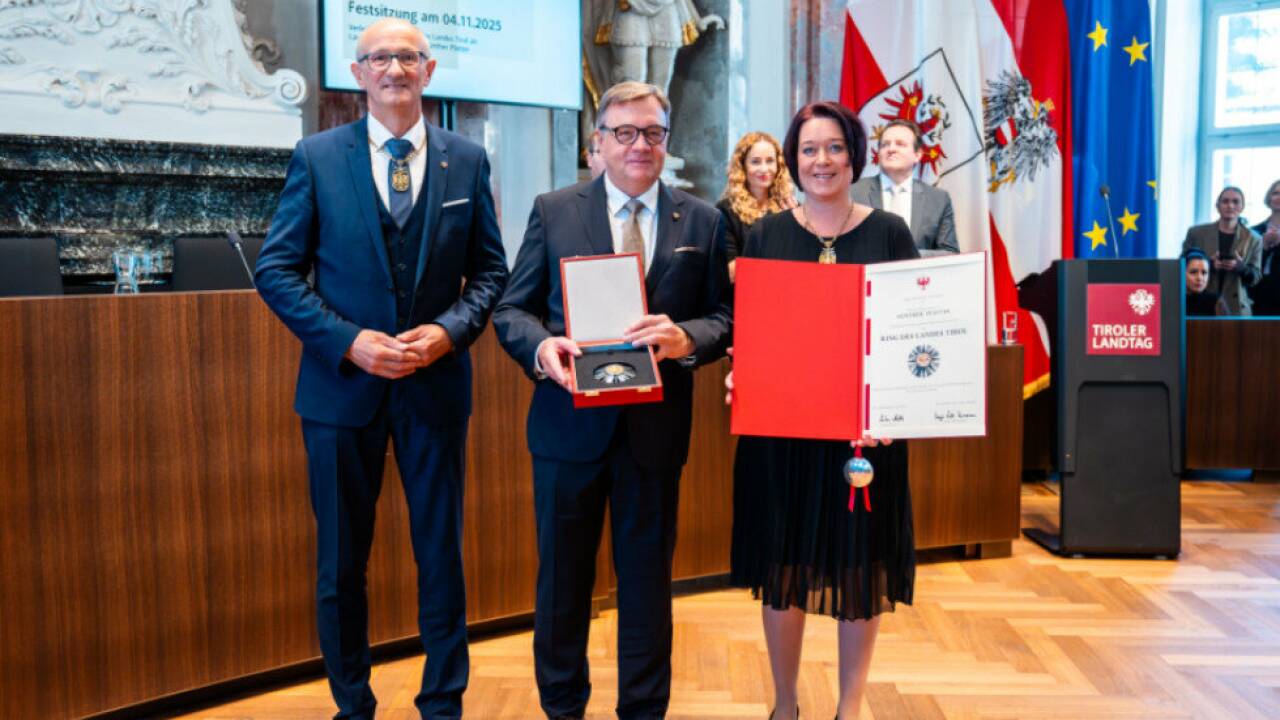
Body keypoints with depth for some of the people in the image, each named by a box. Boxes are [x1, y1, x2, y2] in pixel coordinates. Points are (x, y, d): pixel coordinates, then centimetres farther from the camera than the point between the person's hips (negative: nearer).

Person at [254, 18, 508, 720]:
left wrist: (449, 330, -12)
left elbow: (490, 271, 6)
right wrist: (349, 340, -14)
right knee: (340, 559, 10)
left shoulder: (467, 160, 4)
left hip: (436, 383, 1)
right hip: (341, 384, 0)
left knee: (441, 552, 9)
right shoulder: (316, 156, 0)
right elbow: (276, 269, -2)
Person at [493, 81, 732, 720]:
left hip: (657, 428, 1)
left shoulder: (702, 222, 4)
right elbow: (512, 308, 2)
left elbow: (724, 318, 2)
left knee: (648, 577, 12)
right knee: (562, 574, 13)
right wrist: (541, 346, -19)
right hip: (569, 422, 0)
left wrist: (686, 337, -19)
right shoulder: (553, 211, 2)